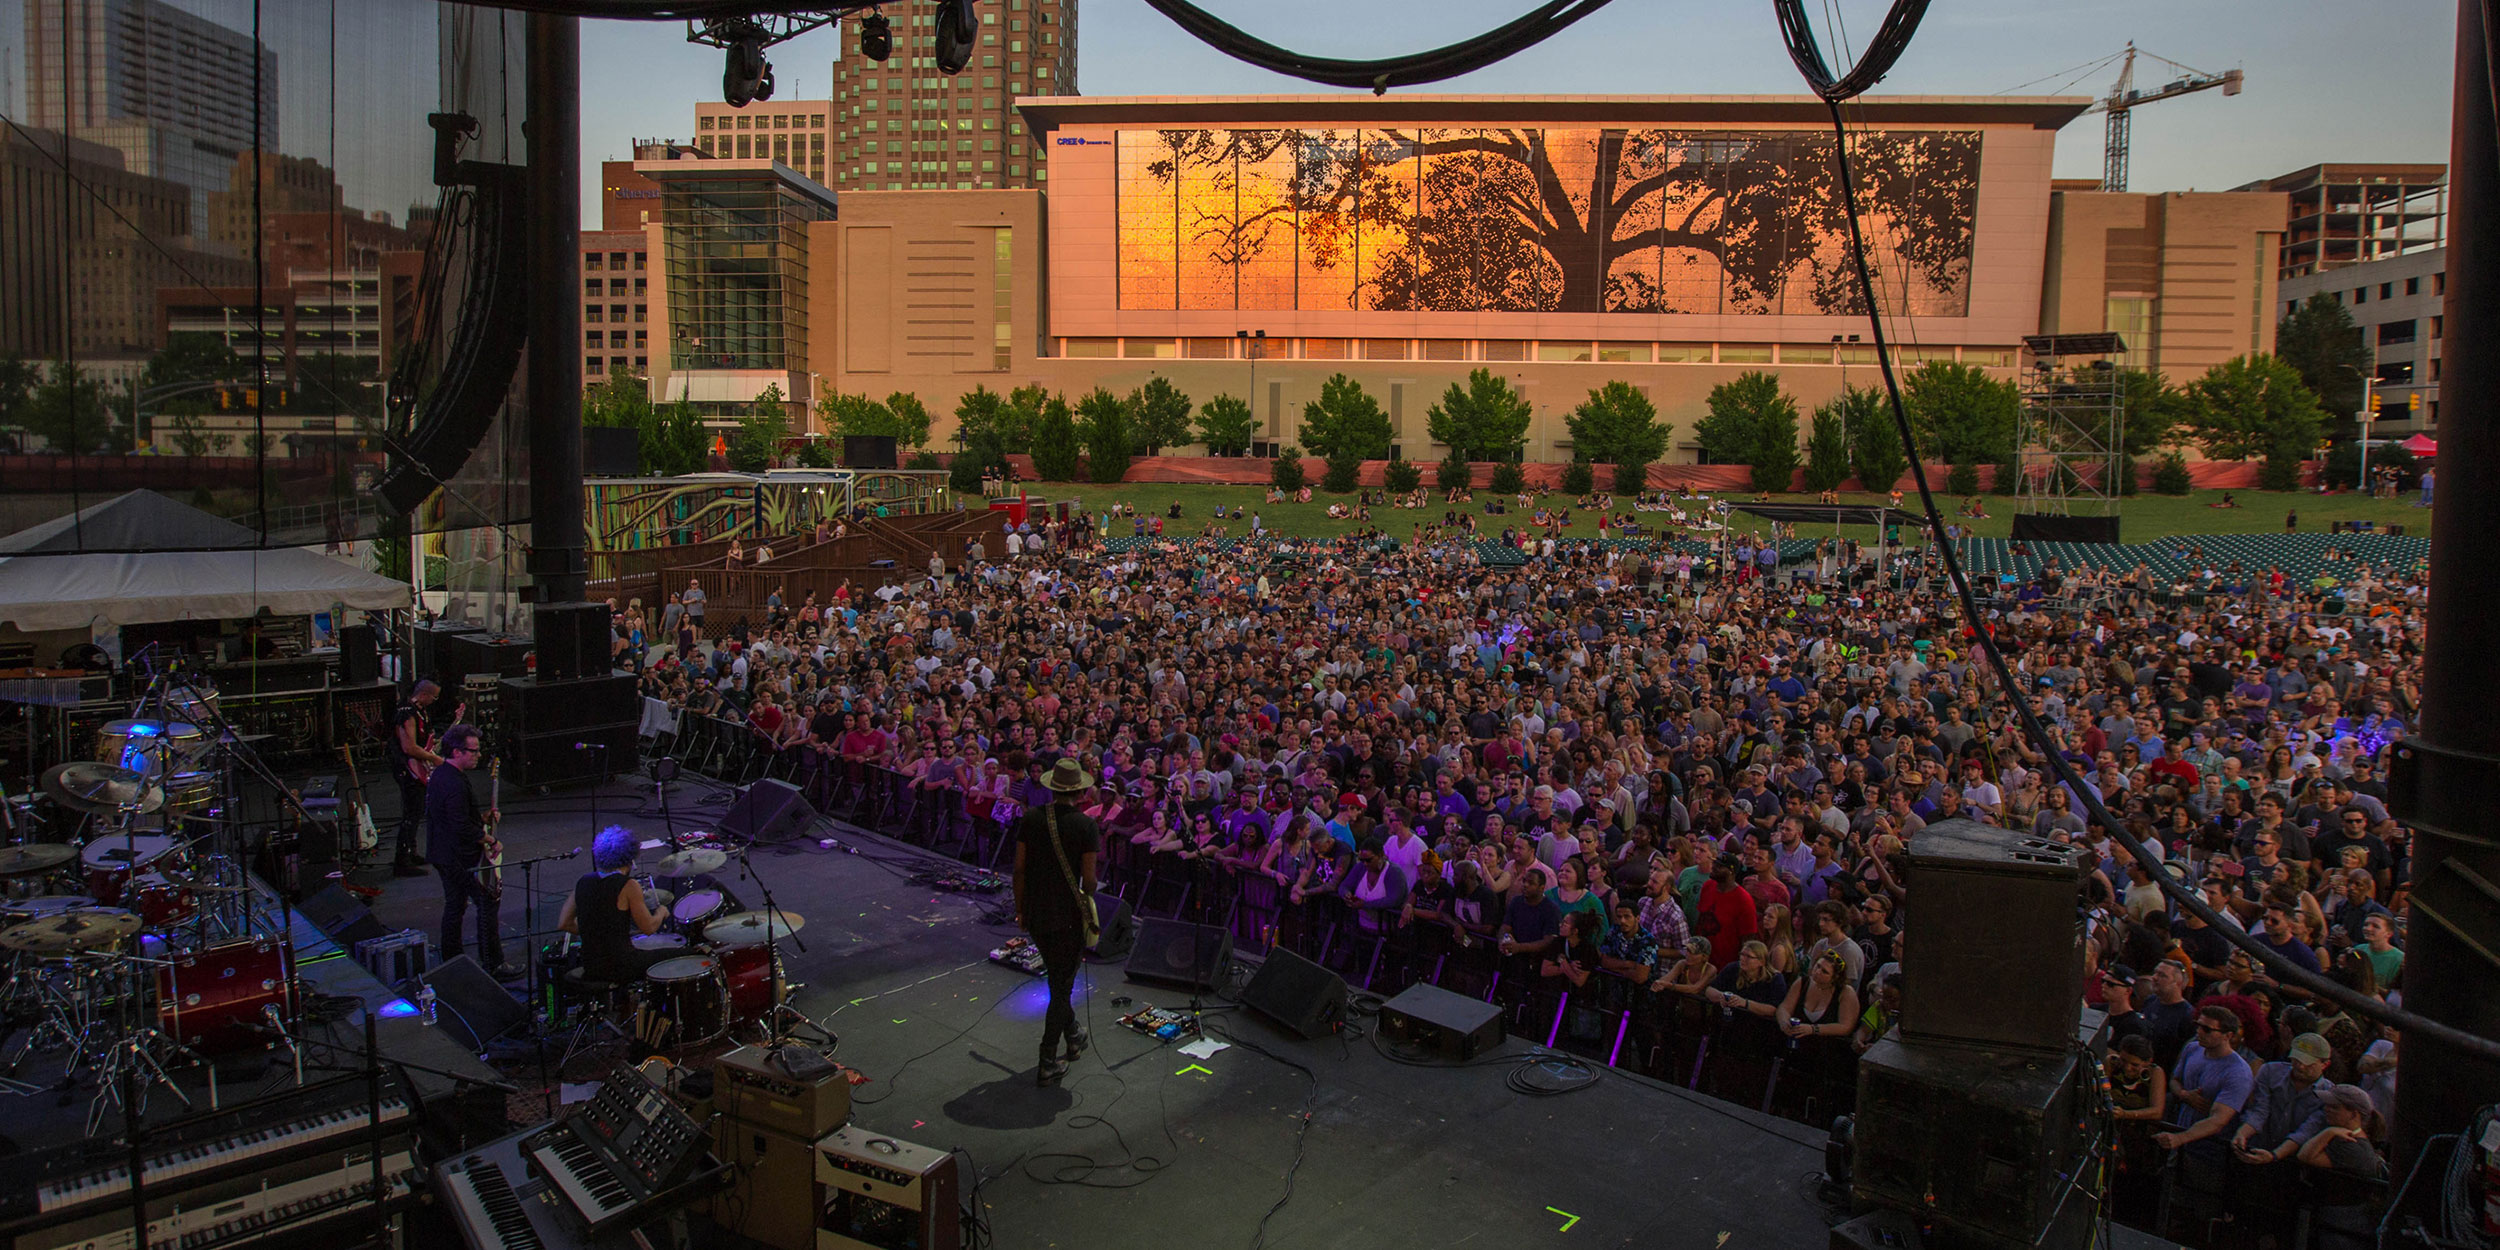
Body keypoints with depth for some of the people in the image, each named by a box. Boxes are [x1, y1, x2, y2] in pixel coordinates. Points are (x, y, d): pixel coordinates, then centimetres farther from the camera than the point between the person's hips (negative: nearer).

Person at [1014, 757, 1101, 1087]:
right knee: (1061, 987, 6)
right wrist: (1087, 900, 9)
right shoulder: (1085, 825, -13)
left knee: (1058, 979, 25)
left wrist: (1020, 909, 12)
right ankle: (1048, 1065, 9)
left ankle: (1074, 1038, 42)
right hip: (1067, 917, -4)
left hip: (1035, 915, 4)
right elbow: (1089, 877, -12)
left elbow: (1019, 868, 1)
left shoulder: (1031, 819, -3)